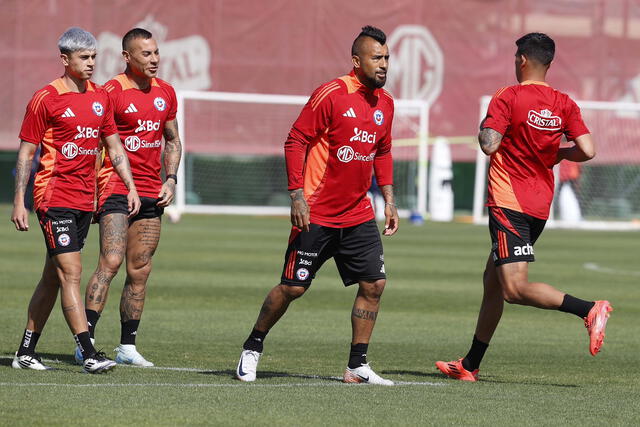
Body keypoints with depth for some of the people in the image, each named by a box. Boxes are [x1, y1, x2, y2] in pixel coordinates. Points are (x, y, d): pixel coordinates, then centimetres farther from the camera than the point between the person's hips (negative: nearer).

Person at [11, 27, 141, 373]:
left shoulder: (100, 97, 11)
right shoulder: (46, 98, -7)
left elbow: (114, 146, 20)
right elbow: (26, 152, -5)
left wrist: (130, 186, 12)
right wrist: (19, 202, -8)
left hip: (85, 199, 7)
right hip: (54, 198, -7)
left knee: (53, 277, 10)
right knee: (71, 272, -12)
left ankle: (26, 352, 18)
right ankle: (88, 354, -16)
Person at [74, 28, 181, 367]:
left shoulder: (166, 93, 11)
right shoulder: (112, 92, -8)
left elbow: (172, 141, 22)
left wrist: (170, 180, 8)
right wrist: (92, 192, -12)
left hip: (151, 192, 6)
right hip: (116, 188, -6)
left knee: (140, 271, 7)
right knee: (110, 262, -17)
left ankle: (127, 347, 13)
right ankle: (86, 342, -17)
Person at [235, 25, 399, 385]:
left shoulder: (385, 103, 8)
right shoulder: (331, 95, -13)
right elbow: (295, 141, -12)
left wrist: (389, 200, 14)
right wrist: (298, 194, -18)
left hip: (358, 215, 6)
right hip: (316, 214, -6)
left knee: (374, 283, -2)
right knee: (293, 286, -2)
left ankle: (357, 366, 6)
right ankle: (252, 349, 18)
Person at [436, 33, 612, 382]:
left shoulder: (507, 98, -10)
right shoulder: (564, 104, 4)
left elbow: (489, 144, -20)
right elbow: (587, 151, -4)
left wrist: (483, 128, 2)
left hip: (508, 205, -8)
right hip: (540, 205, 8)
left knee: (515, 289, -15)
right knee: (493, 280, 17)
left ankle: (590, 310, -30)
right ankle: (471, 365, 23)